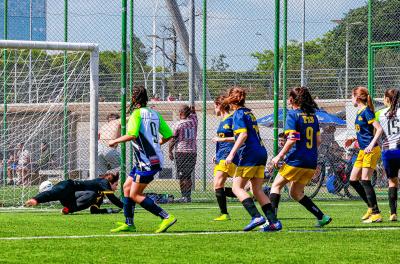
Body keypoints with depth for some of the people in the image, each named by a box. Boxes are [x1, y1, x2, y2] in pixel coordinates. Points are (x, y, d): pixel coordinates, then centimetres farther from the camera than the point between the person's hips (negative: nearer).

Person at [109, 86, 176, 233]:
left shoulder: (137, 113, -10)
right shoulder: (154, 114, 14)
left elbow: (132, 135, -24)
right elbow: (168, 135, 15)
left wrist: (115, 141, -9)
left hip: (147, 162, -9)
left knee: (135, 195, -7)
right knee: (127, 187, 16)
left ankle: (167, 217, -13)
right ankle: (129, 224, 17)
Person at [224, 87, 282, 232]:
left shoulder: (239, 114, -6)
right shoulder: (249, 112, 20)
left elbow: (243, 134, -18)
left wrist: (232, 154, -22)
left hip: (249, 155, -8)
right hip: (261, 153, 8)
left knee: (237, 187, -4)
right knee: (257, 189, 9)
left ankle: (256, 216, -20)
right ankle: (274, 221, -2)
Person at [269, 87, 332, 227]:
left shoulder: (293, 114, -8)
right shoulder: (312, 116, 13)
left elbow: (292, 139, -17)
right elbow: (318, 140, 14)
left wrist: (280, 156, -12)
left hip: (296, 160, -7)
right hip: (311, 162, 7)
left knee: (276, 185, 6)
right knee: (296, 192, 17)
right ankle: (322, 217, 8)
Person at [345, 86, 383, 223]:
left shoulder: (366, 111, -12)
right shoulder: (360, 112, 15)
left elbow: (379, 129, -19)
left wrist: (371, 145, -27)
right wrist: (353, 139, 16)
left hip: (371, 151, -10)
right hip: (363, 150, 10)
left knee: (365, 180, -12)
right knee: (353, 180, 10)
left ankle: (376, 214, -11)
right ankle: (371, 207, 18)